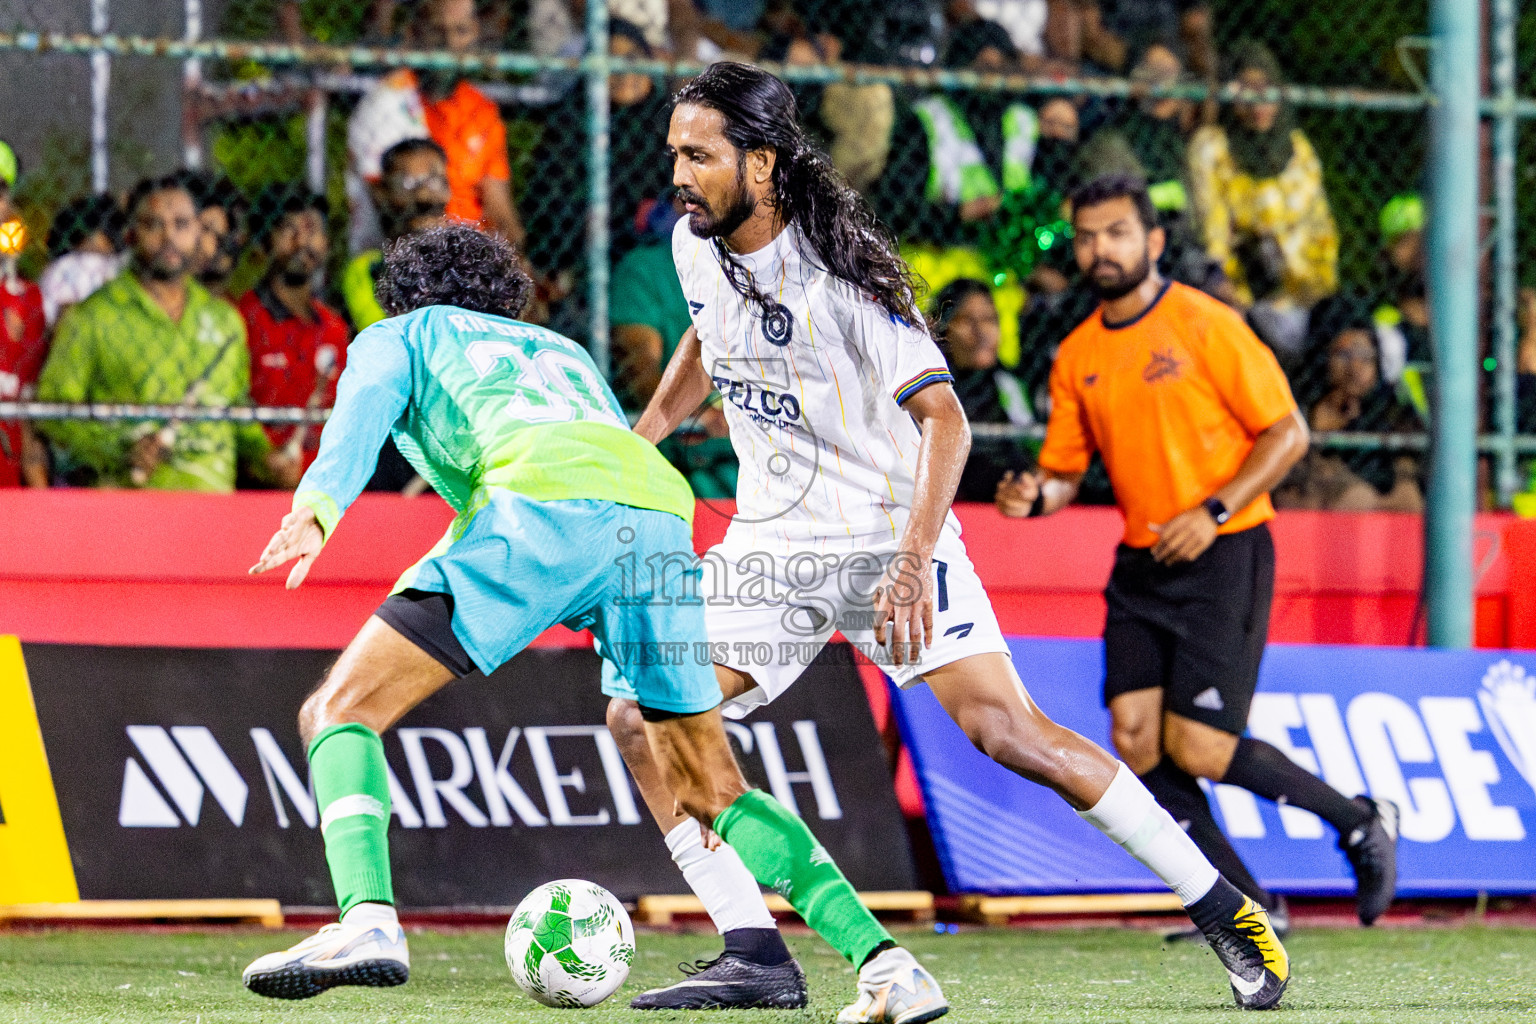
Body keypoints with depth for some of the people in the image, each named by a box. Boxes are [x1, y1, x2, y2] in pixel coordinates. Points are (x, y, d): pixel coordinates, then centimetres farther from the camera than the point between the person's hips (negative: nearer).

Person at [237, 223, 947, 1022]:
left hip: (545, 500, -5)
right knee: (708, 791, 17)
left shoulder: (397, 336, 29)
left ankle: (367, 921, -23)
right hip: (663, 504, 5)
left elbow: (361, 415, 7)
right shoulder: (565, 354, 43)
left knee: (341, 710, 1)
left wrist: (315, 511, -12)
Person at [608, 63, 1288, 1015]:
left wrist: (914, 560, -35)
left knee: (1006, 730, -17)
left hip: (889, 533, -7)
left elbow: (943, 417, -24)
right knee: (640, 716, -9)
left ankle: (1228, 913, -6)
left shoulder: (839, 270, -21)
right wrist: (645, 431, 15)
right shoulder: (696, 244, 0)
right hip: (770, 542, 7)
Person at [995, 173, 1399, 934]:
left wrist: (1213, 512, -17)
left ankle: (1361, 821, 9)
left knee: (1195, 747, -13)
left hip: (1223, 558, -6)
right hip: (1140, 566, 6)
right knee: (1135, 740, -7)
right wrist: (1035, 494, -8)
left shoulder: (1207, 326, -8)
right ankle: (1246, 908, 5)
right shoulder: (1078, 356, 9)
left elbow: (1288, 434, -7)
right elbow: (1066, 468, 16)